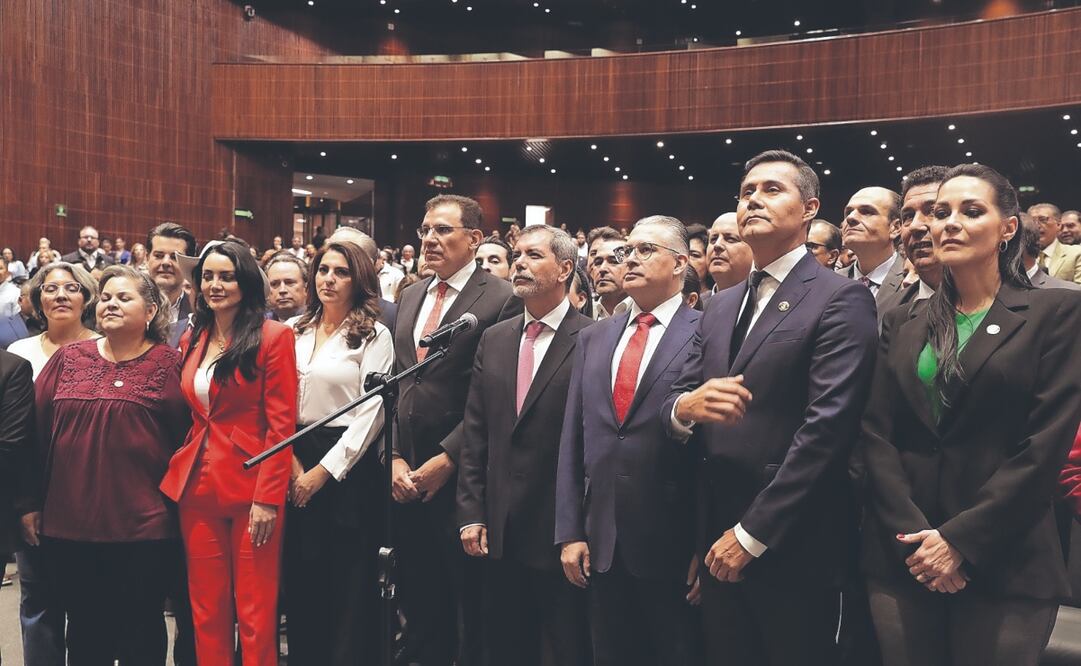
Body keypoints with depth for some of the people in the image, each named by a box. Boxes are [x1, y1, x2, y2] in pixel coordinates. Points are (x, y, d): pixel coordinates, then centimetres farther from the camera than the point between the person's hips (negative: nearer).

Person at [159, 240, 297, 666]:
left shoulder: (273, 337, -6)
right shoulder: (192, 340, 12)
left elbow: (281, 424, -10)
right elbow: (189, 415, 18)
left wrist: (268, 498, -15)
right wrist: (179, 472, 7)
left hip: (252, 489, -5)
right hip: (198, 487, 6)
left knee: (255, 613, 1)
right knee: (206, 610, 11)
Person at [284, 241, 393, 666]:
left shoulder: (373, 336, -5)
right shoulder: (293, 330, 9)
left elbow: (371, 412, -11)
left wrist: (324, 470, -13)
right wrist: (290, 460, -4)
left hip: (348, 464, -4)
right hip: (295, 462, 5)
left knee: (349, 580, 3)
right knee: (301, 575, 11)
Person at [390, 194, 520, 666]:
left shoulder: (501, 299, -10)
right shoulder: (410, 296, 12)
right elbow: (395, 383, 13)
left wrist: (448, 459, -14)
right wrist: (395, 456, 3)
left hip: (461, 475, -6)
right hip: (408, 473, 6)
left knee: (467, 599, 9)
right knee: (417, 593, 17)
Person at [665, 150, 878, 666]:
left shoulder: (841, 300, -9)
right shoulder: (720, 306, 13)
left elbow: (826, 427, -17)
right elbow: (674, 400, 9)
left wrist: (752, 533, -16)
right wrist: (686, 407, -16)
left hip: (793, 546, -6)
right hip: (719, 538, 6)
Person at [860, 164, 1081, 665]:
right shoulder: (904, 325, 10)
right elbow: (877, 435, 3)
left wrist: (961, 540, -14)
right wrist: (914, 535, -10)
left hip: (1003, 565, -3)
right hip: (901, 558, 3)